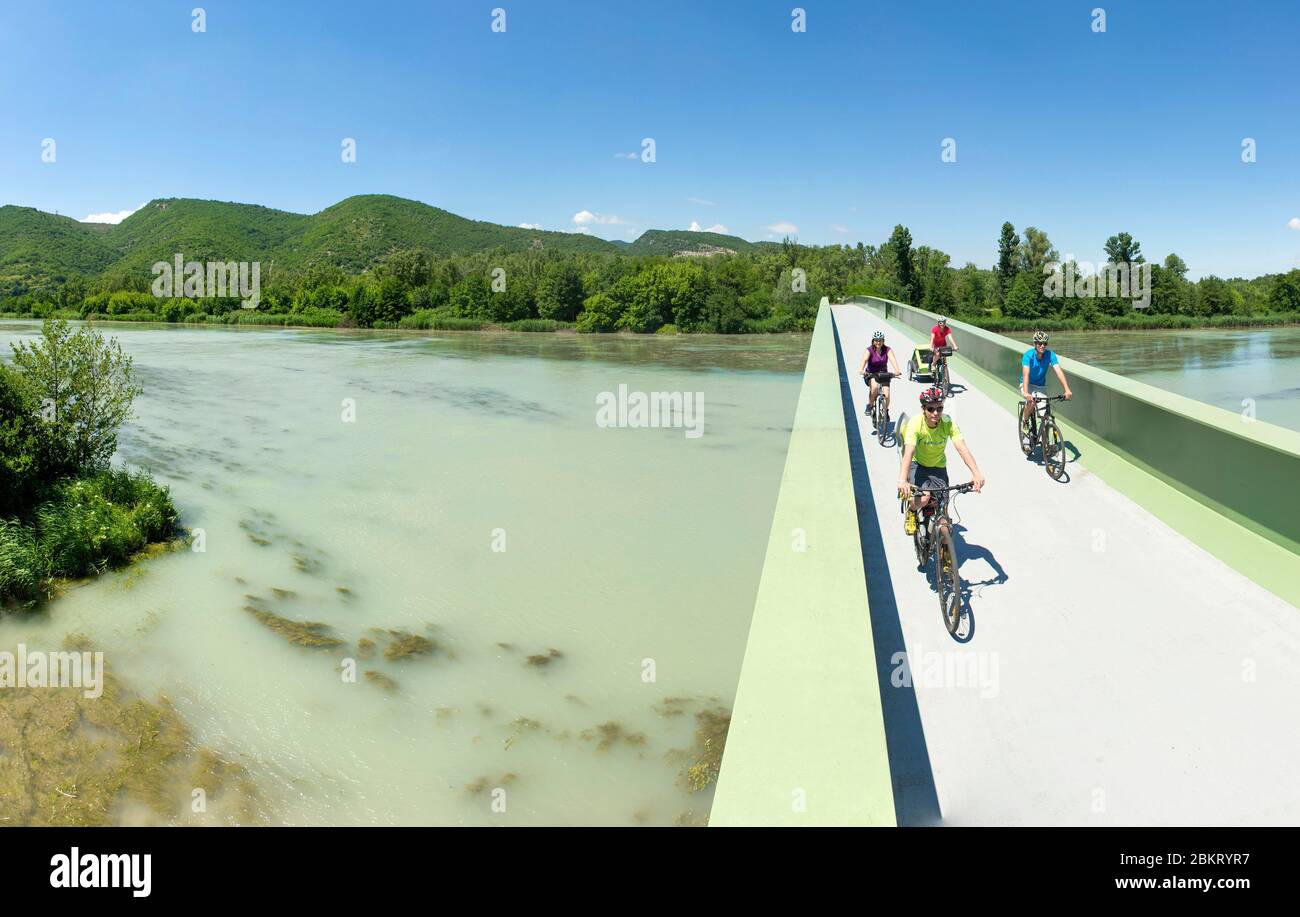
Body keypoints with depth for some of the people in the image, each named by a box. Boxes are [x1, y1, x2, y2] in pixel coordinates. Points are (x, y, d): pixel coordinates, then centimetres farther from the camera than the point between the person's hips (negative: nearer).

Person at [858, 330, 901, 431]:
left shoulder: (887, 350, -10)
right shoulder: (869, 350, -15)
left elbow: (892, 360, -26)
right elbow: (864, 360, -32)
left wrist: (897, 370, -46)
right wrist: (861, 370, -53)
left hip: (883, 374, 2)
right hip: (871, 375, -2)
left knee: (886, 395, -14)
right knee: (875, 386, -35)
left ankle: (886, 411, 16)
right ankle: (869, 406, -15)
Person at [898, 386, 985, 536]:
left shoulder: (948, 422, -21)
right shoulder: (915, 423, -27)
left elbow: (962, 448, -32)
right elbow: (909, 452, -39)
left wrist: (976, 473, -47)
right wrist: (902, 481, -55)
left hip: (938, 467, 3)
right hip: (917, 464, -3)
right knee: (924, 498, -29)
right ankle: (911, 512, 7)